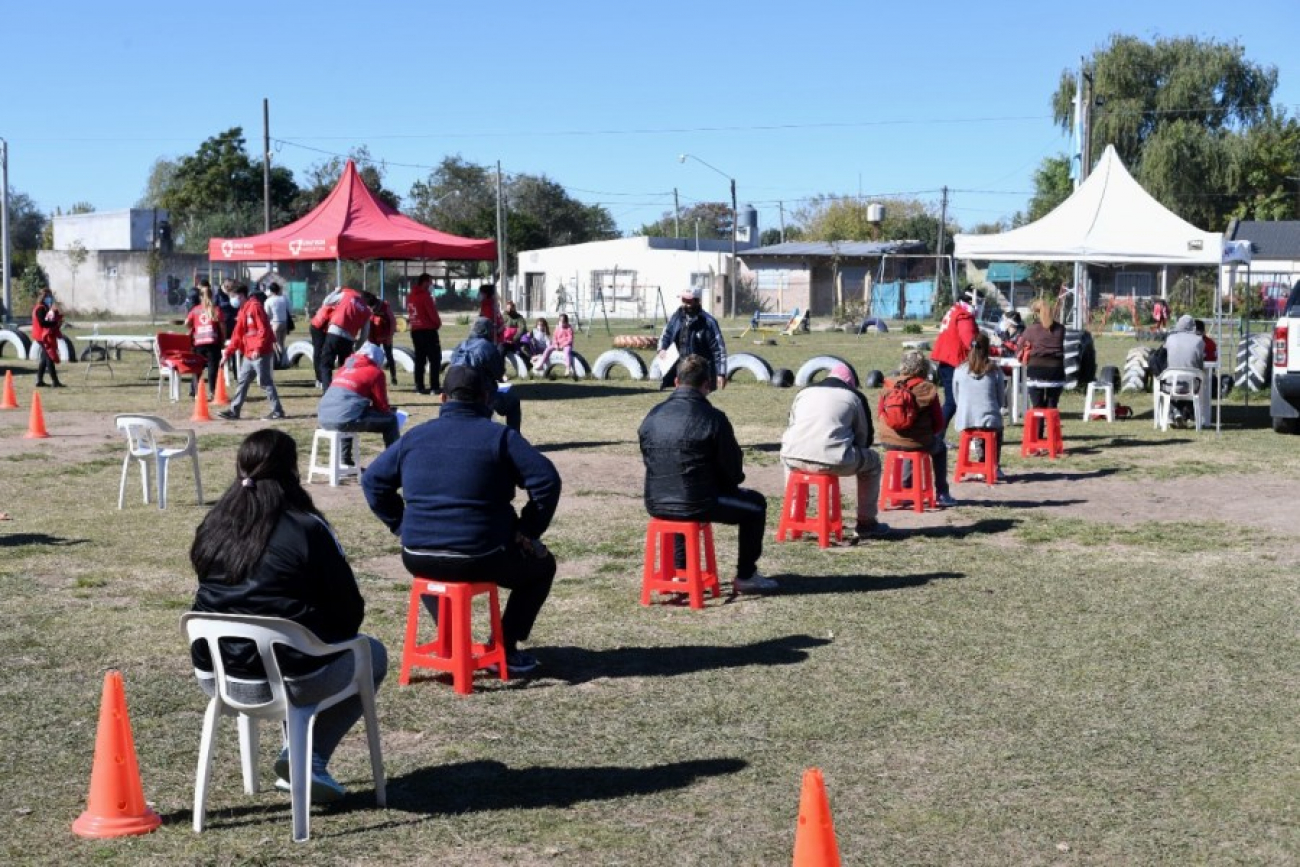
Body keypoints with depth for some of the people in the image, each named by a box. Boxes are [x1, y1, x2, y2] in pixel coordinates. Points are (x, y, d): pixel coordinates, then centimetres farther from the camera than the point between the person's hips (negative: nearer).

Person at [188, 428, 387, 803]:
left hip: (215, 678, 6)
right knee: (372, 654, 21)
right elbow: (350, 610, -7)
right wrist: (333, 637, 15)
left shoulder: (212, 529, 4)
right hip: (290, 680, -6)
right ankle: (307, 759, 6)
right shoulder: (307, 529, -12)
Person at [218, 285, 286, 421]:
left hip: (261, 353, -10)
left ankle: (277, 411, -2)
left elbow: (264, 329, -19)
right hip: (249, 354, 10)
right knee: (242, 382, 12)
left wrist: (258, 348, -24)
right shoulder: (243, 310, 17)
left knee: (265, 382, -6)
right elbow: (237, 335, 20)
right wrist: (228, 352, 16)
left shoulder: (254, 307, -11)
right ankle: (234, 411, 17)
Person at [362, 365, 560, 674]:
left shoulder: (414, 437, 9)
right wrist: (527, 530, -1)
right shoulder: (500, 437, -3)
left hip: (419, 559, 4)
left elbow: (372, 480, 15)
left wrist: (402, 525, 18)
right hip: (482, 559, -4)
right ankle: (505, 648, 15)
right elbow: (546, 479, -11)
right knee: (541, 564, 23)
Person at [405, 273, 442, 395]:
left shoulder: (410, 296, 10)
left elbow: (409, 312, 13)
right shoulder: (425, 295, -14)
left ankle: (419, 387, 9)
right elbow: (432, 312, -14)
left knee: (419, 359, 10)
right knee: (435, 358, -3)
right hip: (428, 330, -8)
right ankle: (434, 387, -8)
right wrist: (438, 323, 3)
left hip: (415, 330, 8)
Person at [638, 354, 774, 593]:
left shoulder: (652, 417, 3)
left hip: (656, 504, 6)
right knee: (756, 504, 17)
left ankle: (681, 571, 41)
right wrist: (728, 483, 16)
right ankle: (745, 577, 21)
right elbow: (733, 469, -6)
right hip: (697, 506, -6)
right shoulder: (713, 418, -13)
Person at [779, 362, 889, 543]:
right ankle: (866, 523, 26)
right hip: (832, 461, -4)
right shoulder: (854, 396, 15)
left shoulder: (805, 392, 26)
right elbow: (865, 437, 20)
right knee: (872, 460, 24)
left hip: (796, 459, 4)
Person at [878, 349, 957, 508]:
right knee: (940, 448, 31)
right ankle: (942, 493, 26)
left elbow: (881, 417, 7)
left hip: (889, 443, 4)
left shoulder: (888, 387, -2)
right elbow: (939, 423, -5)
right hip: (919, 444, -3)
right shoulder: (928, 389, -11)